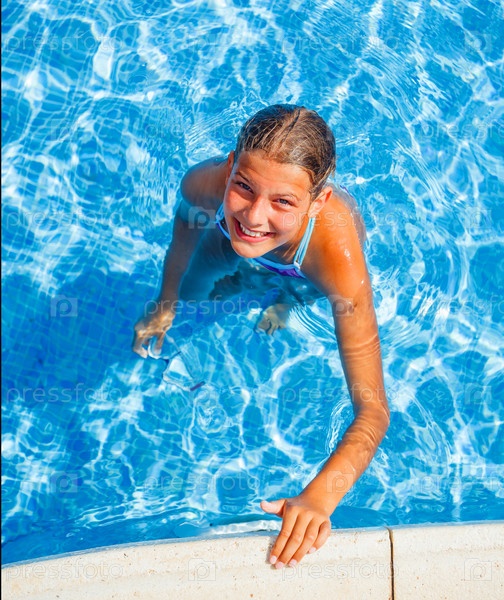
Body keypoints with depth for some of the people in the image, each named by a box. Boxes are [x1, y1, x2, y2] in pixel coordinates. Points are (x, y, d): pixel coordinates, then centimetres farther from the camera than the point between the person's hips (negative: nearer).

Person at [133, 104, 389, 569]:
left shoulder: (340, 263, -53)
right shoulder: (203, 184, -44)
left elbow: (373, 409, -51)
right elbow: (186, 229, -16)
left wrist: (319, 497, -66)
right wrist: (165, 307, 0)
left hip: (302, 266, -2)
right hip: (229, 238, 2)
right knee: (191, 296, 24)